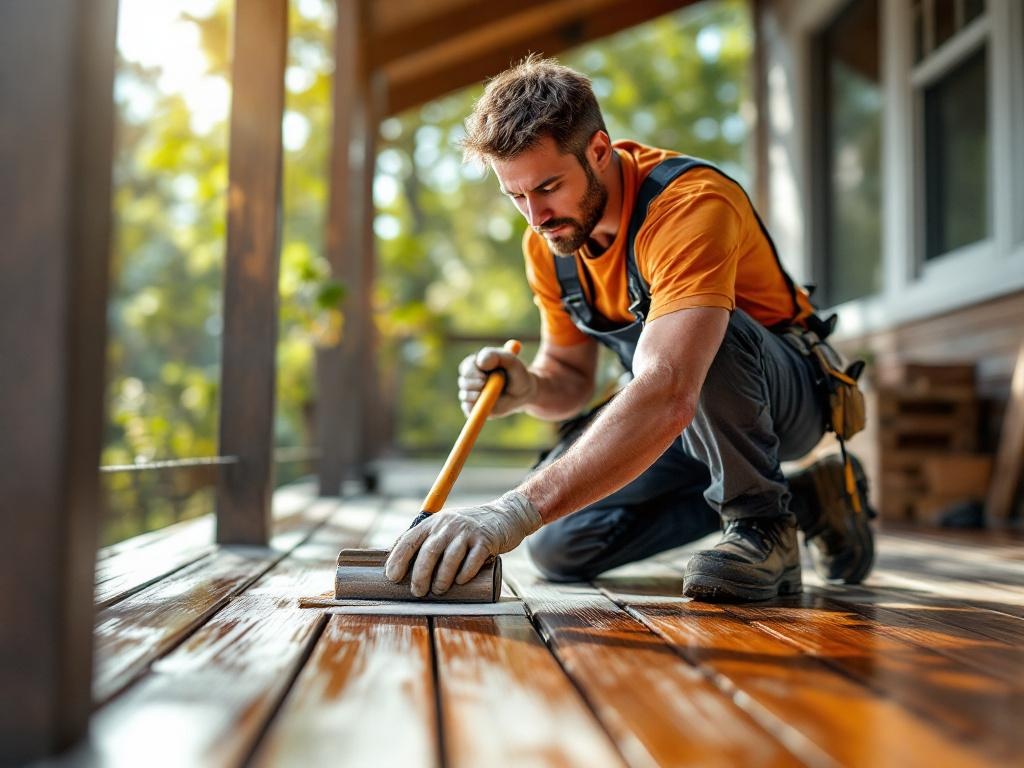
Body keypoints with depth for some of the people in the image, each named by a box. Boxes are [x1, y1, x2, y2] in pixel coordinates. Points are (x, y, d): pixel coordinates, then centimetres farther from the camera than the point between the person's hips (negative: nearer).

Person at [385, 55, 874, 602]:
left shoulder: (690, 204, -33)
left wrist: (519, 510, -56)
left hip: (784, 392, -7)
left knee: (710, 338, -39)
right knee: (558, 548, -4)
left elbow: (668, 394, -47)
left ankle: (763, 524, -13)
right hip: (678, 417, 8)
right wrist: (528, 388, -22)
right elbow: (569, 375, 5)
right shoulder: (547, 240, -8)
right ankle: (800, 496, 6)